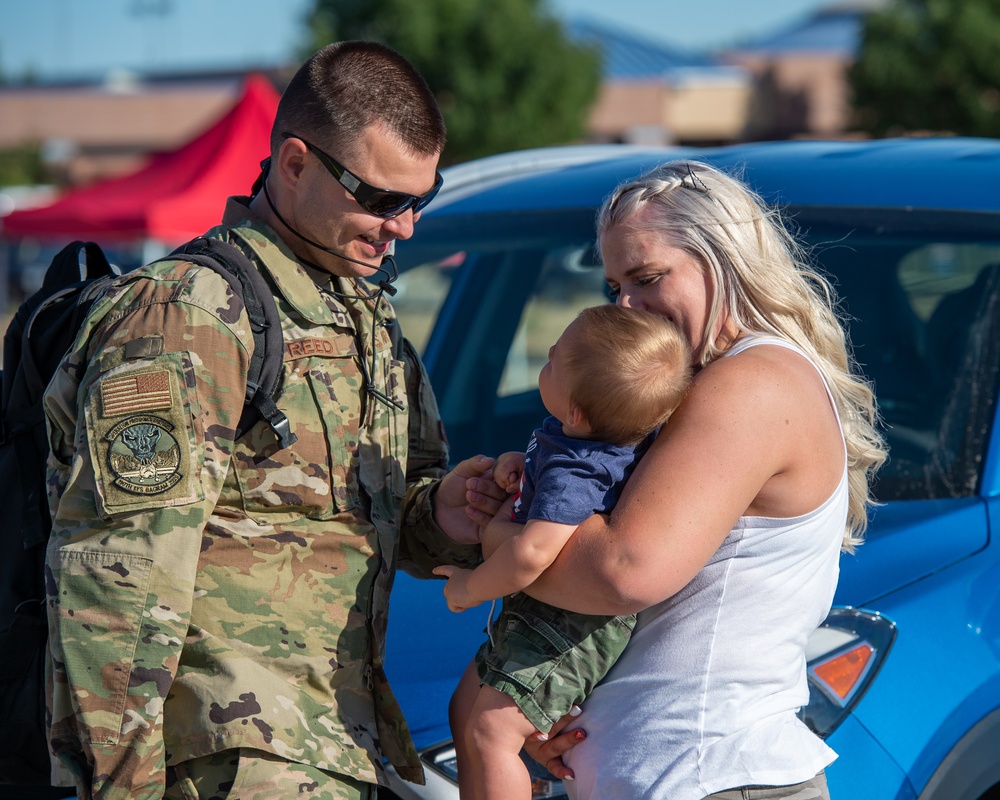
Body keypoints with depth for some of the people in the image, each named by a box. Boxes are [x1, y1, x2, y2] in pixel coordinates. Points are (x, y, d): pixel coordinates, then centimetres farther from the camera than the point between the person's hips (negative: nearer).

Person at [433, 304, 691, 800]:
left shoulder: (572, 474, -32)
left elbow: (532, 553, -43)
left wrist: (472, 588, -24)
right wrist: (521, 465, -2)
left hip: (571, 628, -11)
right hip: (539, 615, 11)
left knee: (492, 731, -15)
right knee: (466, 709, 17)